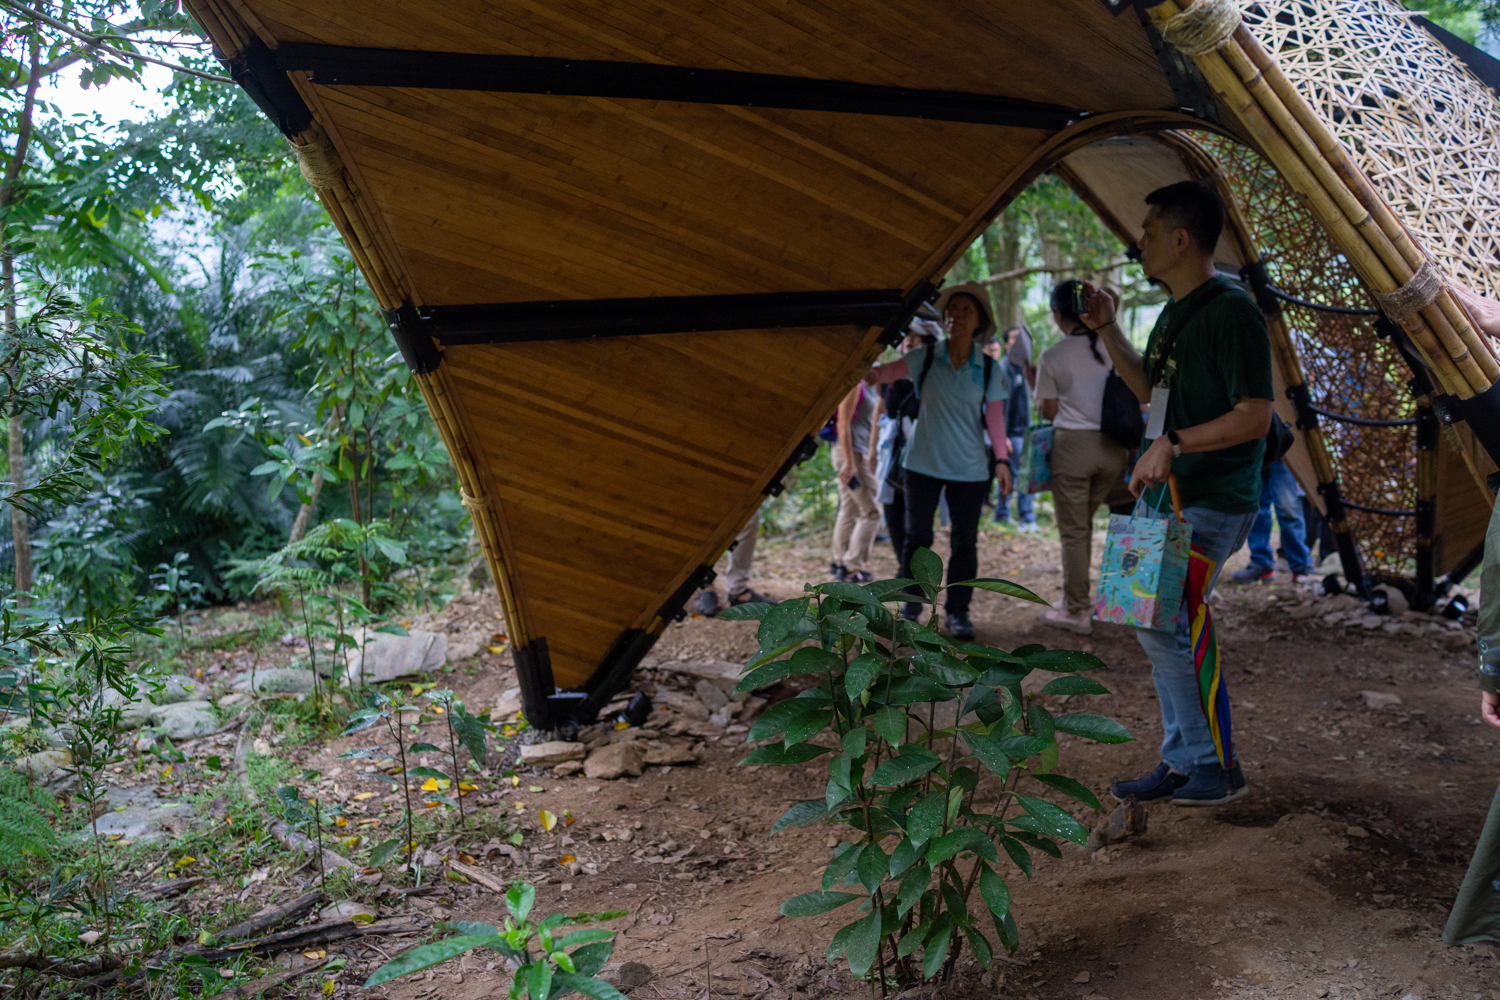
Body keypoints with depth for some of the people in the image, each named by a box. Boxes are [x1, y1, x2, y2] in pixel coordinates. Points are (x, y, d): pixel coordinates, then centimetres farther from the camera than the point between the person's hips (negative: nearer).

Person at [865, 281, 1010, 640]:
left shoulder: (988, 368, 1)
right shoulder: (926, 358, -2)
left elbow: (995, 418, 2)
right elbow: (888, 372, -17)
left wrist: (1001, 459, -7)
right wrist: (865, 370, -39)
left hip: (969, 469, 1)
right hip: (924, 463, 0)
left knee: (964, 541, 3)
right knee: (917, 537, 5)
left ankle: (957, 611, 15)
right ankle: (910, 607, 19)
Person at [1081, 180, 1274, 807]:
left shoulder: (1230, 312, -16)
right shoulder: (1175, 314, 14)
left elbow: (1255, 418, -20)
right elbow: (1152, 391, 25)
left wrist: (1173, 443, -23)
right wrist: (1107, 331, 18)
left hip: (1213, 505, -10)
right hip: (1170, 498, 10)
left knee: (1161, 626, -11)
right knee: (1167, 630, 11)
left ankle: (1215, 767, 4)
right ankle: (1182, 762, 22)